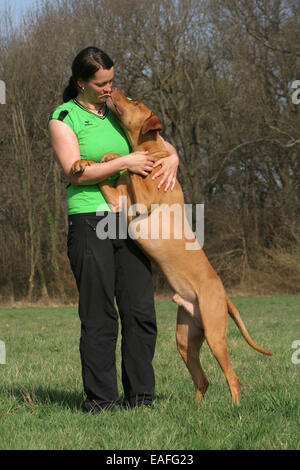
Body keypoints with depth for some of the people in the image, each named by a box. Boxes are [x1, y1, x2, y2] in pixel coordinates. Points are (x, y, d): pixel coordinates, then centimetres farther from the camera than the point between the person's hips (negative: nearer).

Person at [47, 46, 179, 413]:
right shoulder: (63, 118, -1)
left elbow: (160, 142, 20)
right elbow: (75, 173, -11)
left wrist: (171, 159, -3)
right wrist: (124, 163, -16)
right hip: (88, 221, -5)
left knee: (140, 310, 0)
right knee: (99, 315, -5)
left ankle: (140, 396, 8)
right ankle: (100, 398, 3)